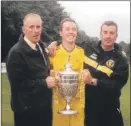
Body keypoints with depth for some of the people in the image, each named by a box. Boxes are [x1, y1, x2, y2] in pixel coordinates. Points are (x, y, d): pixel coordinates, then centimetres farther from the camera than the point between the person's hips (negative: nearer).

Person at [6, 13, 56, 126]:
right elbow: (18, 83, -21)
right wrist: (44, 83, -18)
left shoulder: (40, 47, 10)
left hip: (44, 106, 8)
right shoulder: (16, 52, -17)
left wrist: (50, 79, 6)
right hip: (27, 109, -8)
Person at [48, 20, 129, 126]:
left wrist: (94, 81, -23)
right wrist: (56, 43, 0)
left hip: (107, 109, -2)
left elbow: (116, 86, -14)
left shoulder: (121, 60, -6)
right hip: (85, 104, 2)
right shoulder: (88, 47, 1)